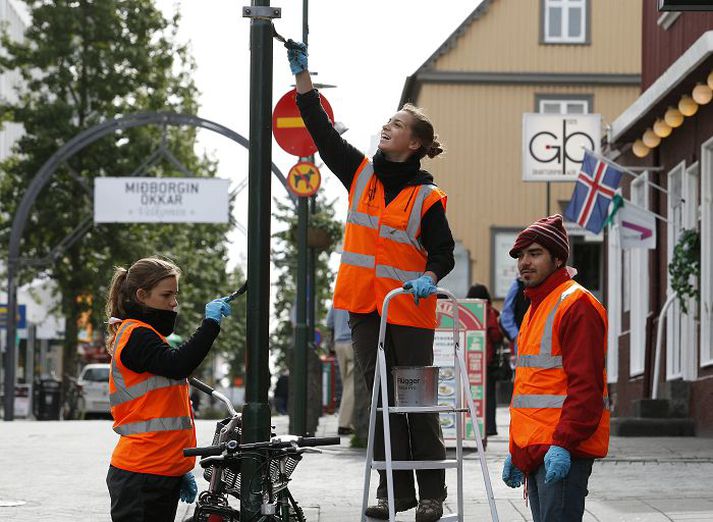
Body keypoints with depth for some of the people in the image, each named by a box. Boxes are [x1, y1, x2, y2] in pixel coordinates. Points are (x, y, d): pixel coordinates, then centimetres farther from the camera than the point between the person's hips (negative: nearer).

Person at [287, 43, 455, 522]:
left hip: (410, 309, -5)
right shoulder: (360, 174, 8)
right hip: (365, 307, 5)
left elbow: (443, 253, -3)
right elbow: (320, 128, 10)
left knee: (419, 403, 0)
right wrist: (302, 72, 7)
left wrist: (429, 278, -23)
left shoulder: (427, 197, -5)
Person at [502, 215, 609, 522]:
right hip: (534, 451, 10)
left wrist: (563, 443, -24)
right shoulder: (535, 309, 22)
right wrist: (516, 451, 25)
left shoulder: (576, 304, -9)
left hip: (563, 451, -10)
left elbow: (585, 384, -18)